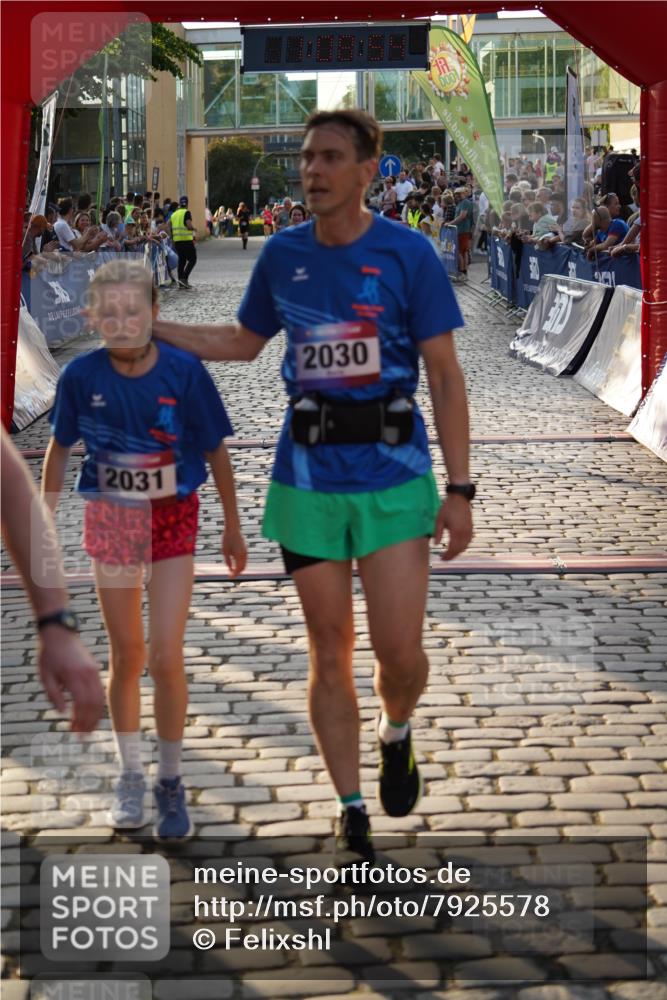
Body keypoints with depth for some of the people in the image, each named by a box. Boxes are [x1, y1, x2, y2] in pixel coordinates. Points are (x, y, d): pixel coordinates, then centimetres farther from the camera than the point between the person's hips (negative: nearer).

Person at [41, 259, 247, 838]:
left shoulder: (184, 372, -17)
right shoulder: (82, 376, -13)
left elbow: (216, 450, -5)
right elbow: (60, 447, 4)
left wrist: (233, 527, 3)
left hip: (172, 519, -2)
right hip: (110, 521, 2)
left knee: (165, 658, -7)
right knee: (127, 658, 11)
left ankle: (171, 781, 11)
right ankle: (131, 777, 28)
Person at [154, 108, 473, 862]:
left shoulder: (408, 254, -5)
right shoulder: (282, 255, 4)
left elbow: (445, 376, -3)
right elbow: (244, 343, 22)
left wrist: (459, 488, -7)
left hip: (393, 473, -3)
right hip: (309, 477, 3)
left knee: (400, 652, -8)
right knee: (329, 654, 7)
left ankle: (396, 734, 28)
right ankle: (351, 815, 21)